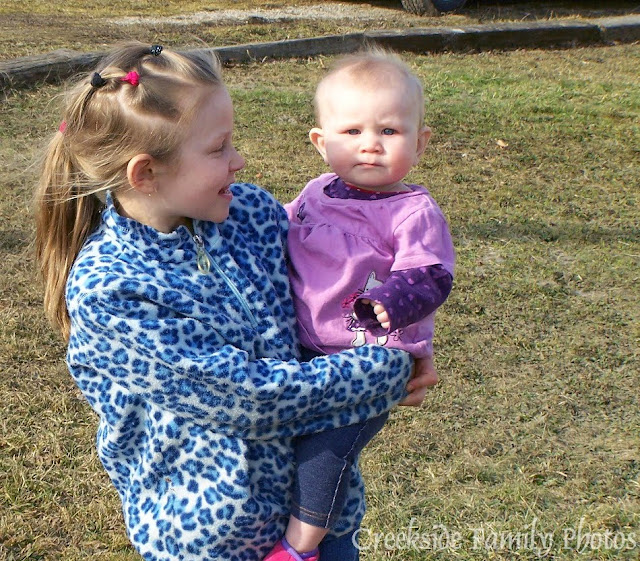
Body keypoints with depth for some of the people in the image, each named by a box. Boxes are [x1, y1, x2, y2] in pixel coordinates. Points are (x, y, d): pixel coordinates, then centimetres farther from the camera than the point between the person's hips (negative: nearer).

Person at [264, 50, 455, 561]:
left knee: (326, 442, -17)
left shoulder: (414, 212, -11)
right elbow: (281, 242, 25)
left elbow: (430, 277, -21)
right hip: (304, 351, 7)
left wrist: (390, 302, -38)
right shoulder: (316, 194, 9)